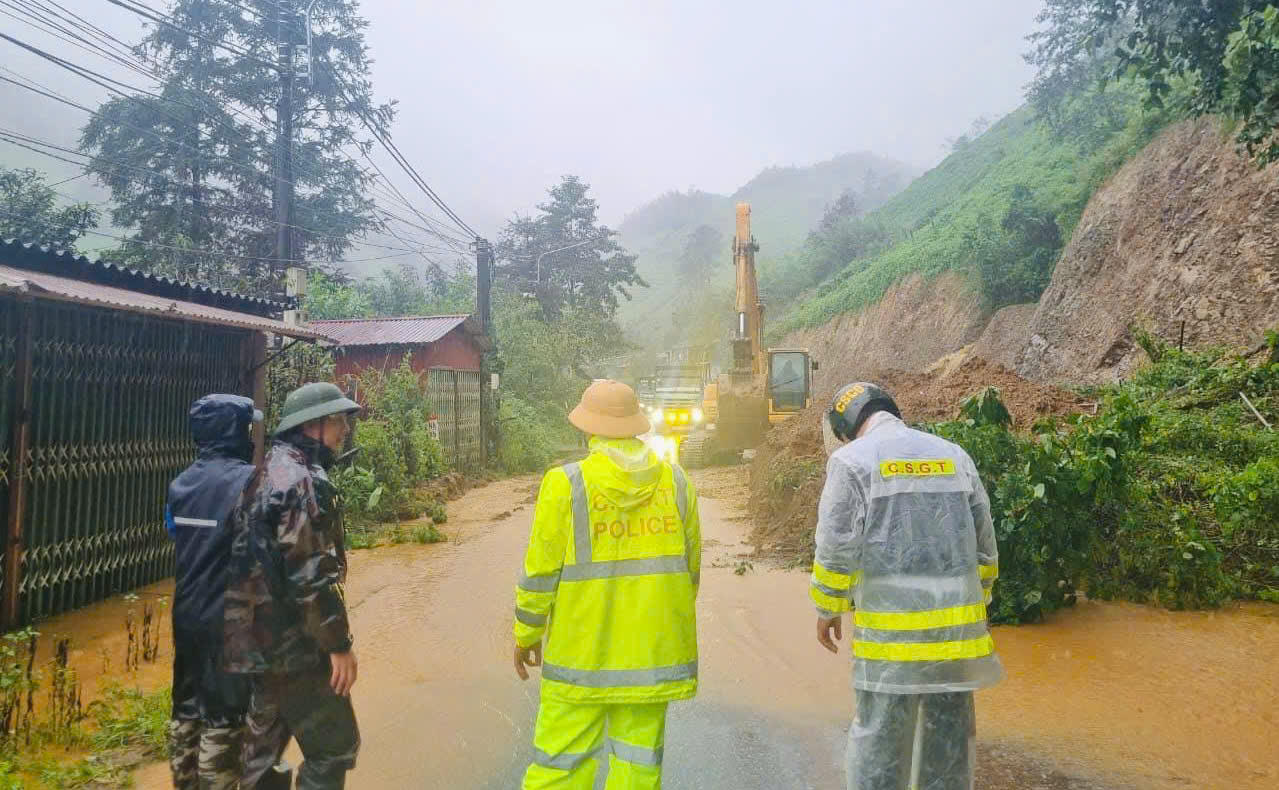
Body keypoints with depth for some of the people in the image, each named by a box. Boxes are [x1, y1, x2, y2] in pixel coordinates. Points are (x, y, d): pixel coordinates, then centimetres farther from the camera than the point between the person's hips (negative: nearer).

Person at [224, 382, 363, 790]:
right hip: (294, 642, -10)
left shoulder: (266, 472, 10)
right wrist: (339, 643, -17)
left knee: (265, 739, 20)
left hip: (260, 636, 10)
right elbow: (312, 576, -24)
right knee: (333, 748, 1)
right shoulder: (303, 480, -20)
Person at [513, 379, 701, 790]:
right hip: (653, 649, 3)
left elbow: (541, 572, -8)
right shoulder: (675, 481, -1)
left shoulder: (566, 483, -12)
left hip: (582, 650, -3)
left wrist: (526, 635, 6)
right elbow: (689, 565, 6)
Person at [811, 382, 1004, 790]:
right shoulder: (955, 456, 11)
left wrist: (828, 609, 3)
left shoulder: (852, 459, -5)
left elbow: (836, 547, -9)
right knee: (950, 733, 16)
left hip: (890, 626, -5)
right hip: (957, 625, 5)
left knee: (881, 736, 5)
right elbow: (984, 543, 14)